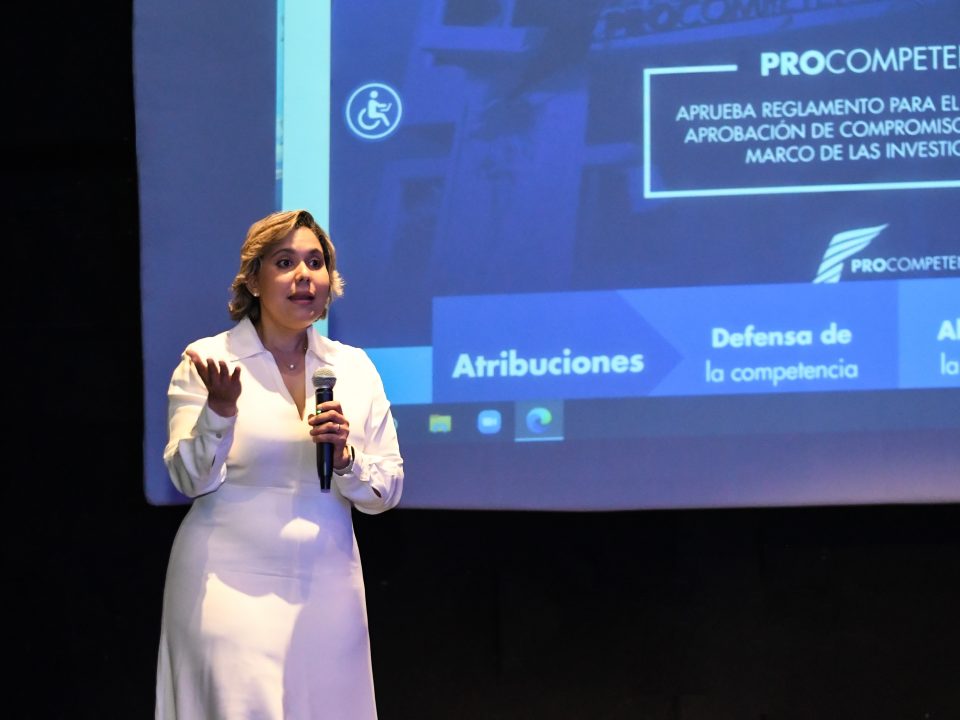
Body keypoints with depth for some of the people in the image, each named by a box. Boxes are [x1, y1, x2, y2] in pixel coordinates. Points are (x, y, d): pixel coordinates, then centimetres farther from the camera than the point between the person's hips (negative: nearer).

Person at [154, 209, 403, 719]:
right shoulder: (208, 359, -2)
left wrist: (346, 458, -12)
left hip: (327, 592, 4)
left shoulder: (353, 367, 8)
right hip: (232, 588, -4)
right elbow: (191, 479, -8)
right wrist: (221, 406, -23)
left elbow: (387, 491, 7)